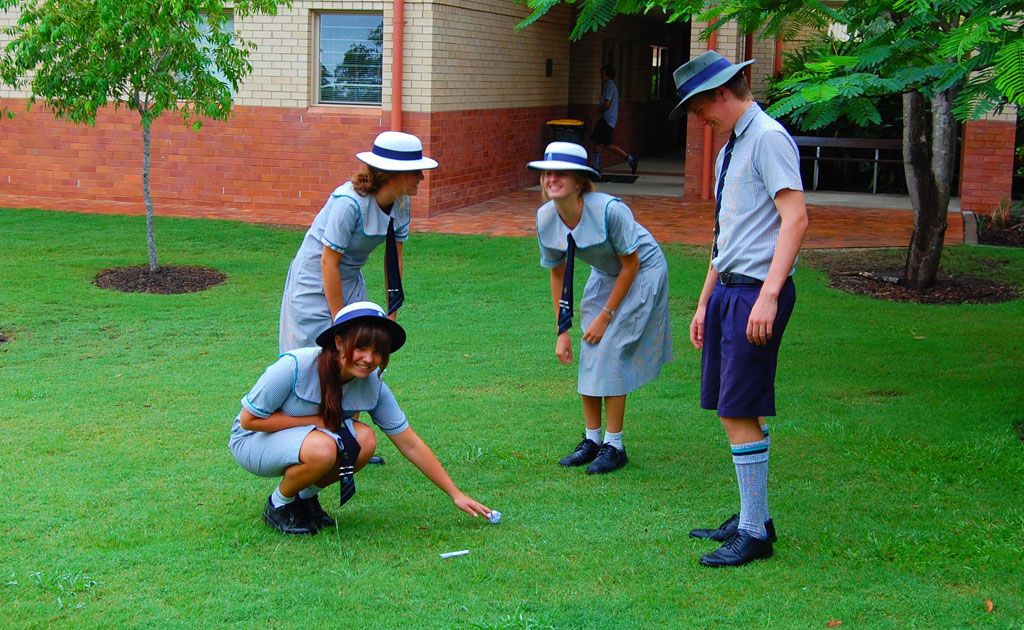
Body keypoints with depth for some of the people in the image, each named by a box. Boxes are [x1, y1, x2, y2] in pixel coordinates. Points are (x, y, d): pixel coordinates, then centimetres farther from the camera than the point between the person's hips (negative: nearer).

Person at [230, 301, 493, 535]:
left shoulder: (373, 386, -15)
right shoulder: (295, 366, -30)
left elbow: (411, 444, -8)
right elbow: (249, 419, -21)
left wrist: (456, 494, -9)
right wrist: (317, 421, -24)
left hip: (301, 438, 5)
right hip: (253, 439, -5)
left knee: (365, 440, -23)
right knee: (322, 448, -35)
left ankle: (306, 496, 2)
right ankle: (278, 505, -5)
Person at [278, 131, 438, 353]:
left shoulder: (401, 202, -8)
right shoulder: (349, 202, -29)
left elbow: (394, 258, 1)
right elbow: (329, 262, -24)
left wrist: (392, 315, 2)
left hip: (351, 283, 7)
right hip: (315, 284, -7)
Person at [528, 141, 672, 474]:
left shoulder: (609, 209, -33)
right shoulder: (546, 217, -15)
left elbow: (630, 264, -20)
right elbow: (557, 274, -2)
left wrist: (606, 315, -16)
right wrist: (562, 330, -3)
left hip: (642, 273, -6)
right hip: (604, 275, 6)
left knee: (611, 355, -11)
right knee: (589, 357, 2)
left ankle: (614, 446, 0)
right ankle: (591, 439, 16)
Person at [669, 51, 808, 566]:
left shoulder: (768, 138, -10)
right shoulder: (729, 149, 19)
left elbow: (795, 218, -19)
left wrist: (768, 296, -25)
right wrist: (704, 302, 23)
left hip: (756, 292, -9)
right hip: (727, 290, 9)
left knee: (739, 412, -7)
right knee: (731, 410, 12)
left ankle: (754, 533, 1)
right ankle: (751, 518, 23)